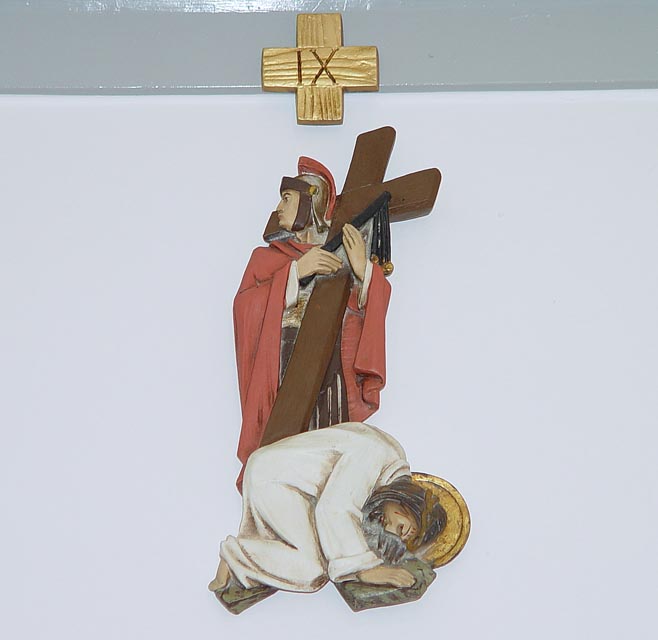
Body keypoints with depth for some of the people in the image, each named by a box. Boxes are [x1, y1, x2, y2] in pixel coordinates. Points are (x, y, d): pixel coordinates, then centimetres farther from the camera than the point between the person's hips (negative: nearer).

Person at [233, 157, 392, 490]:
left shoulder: (344, 254, 17)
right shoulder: (267, 257, 19)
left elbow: (374, 313, 6)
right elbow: (245, 308, 0)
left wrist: (363, 271, -11)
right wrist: (295, 272, -10)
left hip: (332, 373, 0)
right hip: (281, 371, 0)